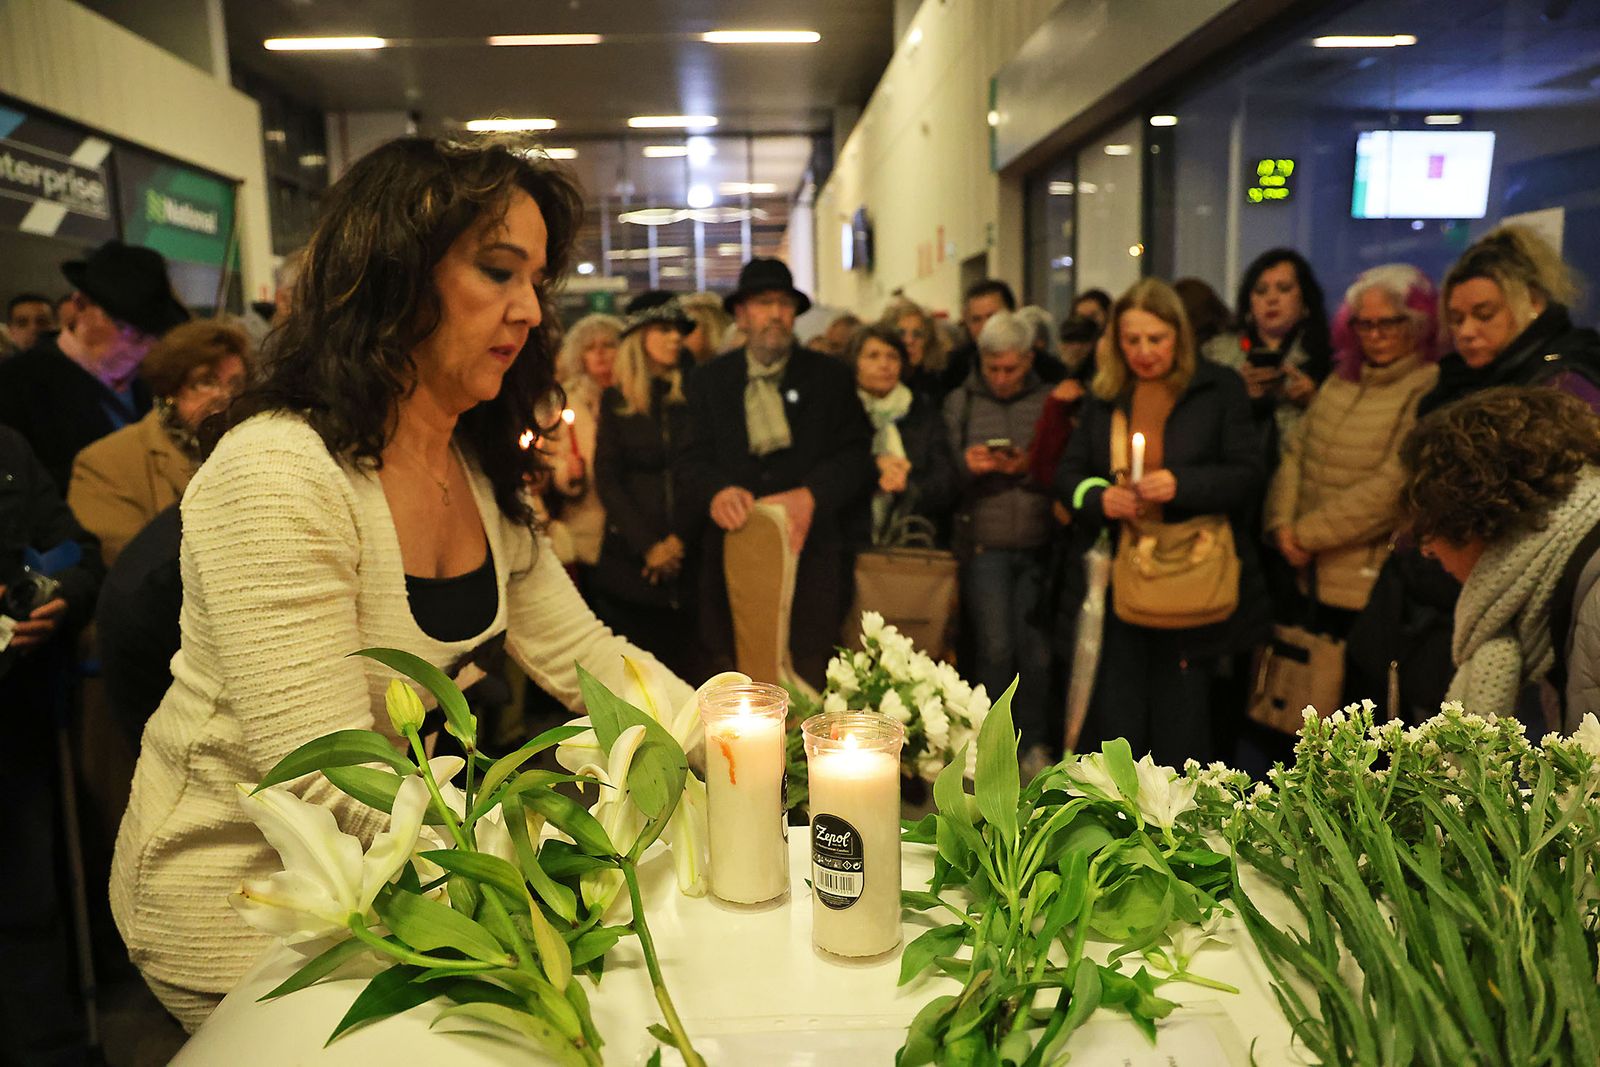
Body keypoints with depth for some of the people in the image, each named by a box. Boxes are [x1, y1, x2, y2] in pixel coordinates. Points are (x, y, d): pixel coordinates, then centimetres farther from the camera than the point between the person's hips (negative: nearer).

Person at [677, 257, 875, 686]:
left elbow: (857, 453, 3)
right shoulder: (709, 381, 13)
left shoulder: (830, 376, 10)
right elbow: (693, 460, 5)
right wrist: (717, 491, -18)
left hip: (810, 552, 0)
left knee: (808, 686, -3)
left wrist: (811, 494, -16)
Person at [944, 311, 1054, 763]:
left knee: (1036, 650, 3)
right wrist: (966, 467, -15)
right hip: (984, 544, -1)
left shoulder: (1051, 402, 6)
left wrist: (1030, 469, -14)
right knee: (995, 647, -2)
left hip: (1039, 544, 1)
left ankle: (1034, 743, 21)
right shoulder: (958, 403, 7)